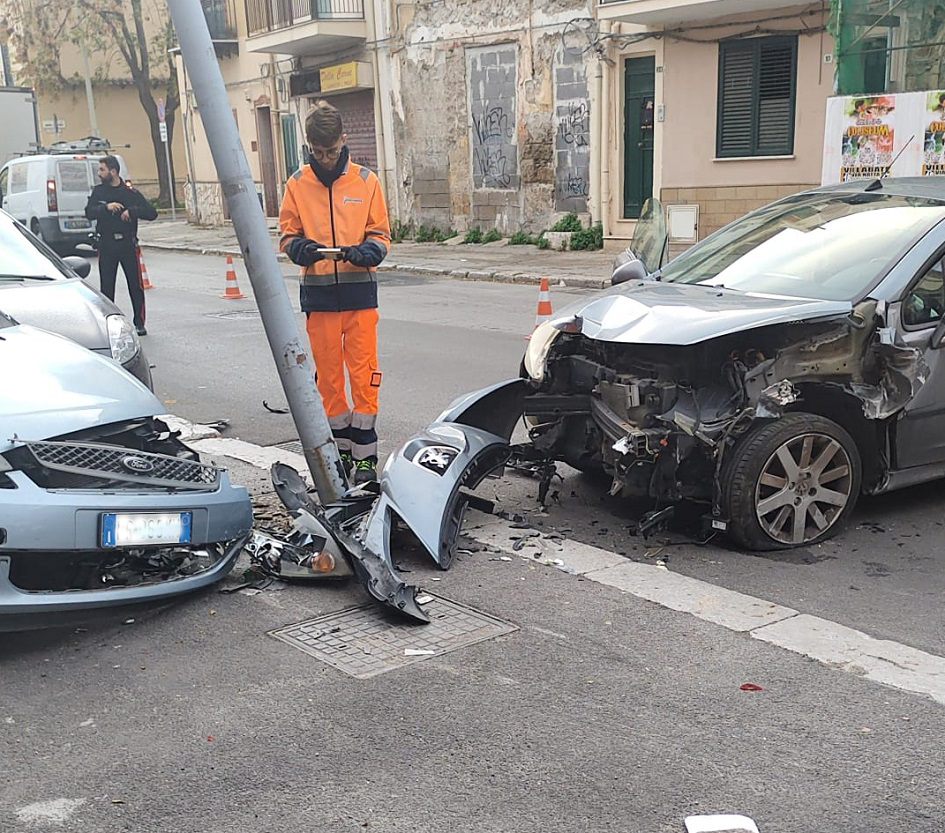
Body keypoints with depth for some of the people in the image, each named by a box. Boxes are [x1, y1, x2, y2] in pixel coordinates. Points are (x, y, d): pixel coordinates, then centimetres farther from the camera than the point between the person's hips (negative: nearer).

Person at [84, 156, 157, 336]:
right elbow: (89, 212, -4)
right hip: (106, 244, 2)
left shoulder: (131, 193, 1)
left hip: (127, 243, -2)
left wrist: (132, 211, -16)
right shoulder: (98, 192, 8)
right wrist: (106, 207, -21)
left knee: (135, 285, 0)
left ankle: (139, 324, 8)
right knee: (106, 287, 4)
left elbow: (152, 213, -2)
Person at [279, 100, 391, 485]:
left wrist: (363, 252, -17)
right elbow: (287, 233, 7)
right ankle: (340, 450, 22)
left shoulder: (366, 180, 3)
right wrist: (301, 247, -15)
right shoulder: (298, 184, 5)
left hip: (360, 291, -1)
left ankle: (365, 456, 5)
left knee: (363, 374, -3)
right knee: (328, 375, 8)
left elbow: (381, 234, 4)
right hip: (318, 294, 1)